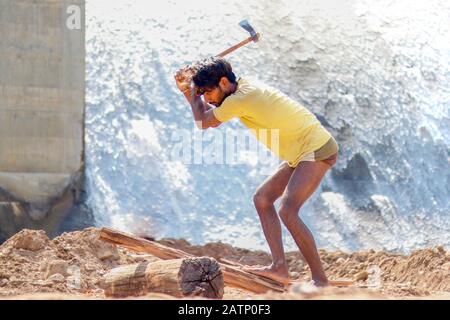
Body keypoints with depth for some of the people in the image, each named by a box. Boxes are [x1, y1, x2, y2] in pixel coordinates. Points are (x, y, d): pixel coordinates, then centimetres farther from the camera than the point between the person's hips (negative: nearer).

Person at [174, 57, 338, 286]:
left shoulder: (241, 98, -19)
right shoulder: (243, 89, 11)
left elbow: (203, 123, -8)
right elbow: (211, 120, 24)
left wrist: (193, 87, 4)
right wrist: (187, 92, 13)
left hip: (317, 149, -11)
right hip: (304, 152, 11)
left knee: (288, 211, -22)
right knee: (262, 198, 11)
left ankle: (320, 280, -20)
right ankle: (279, 267, 3)